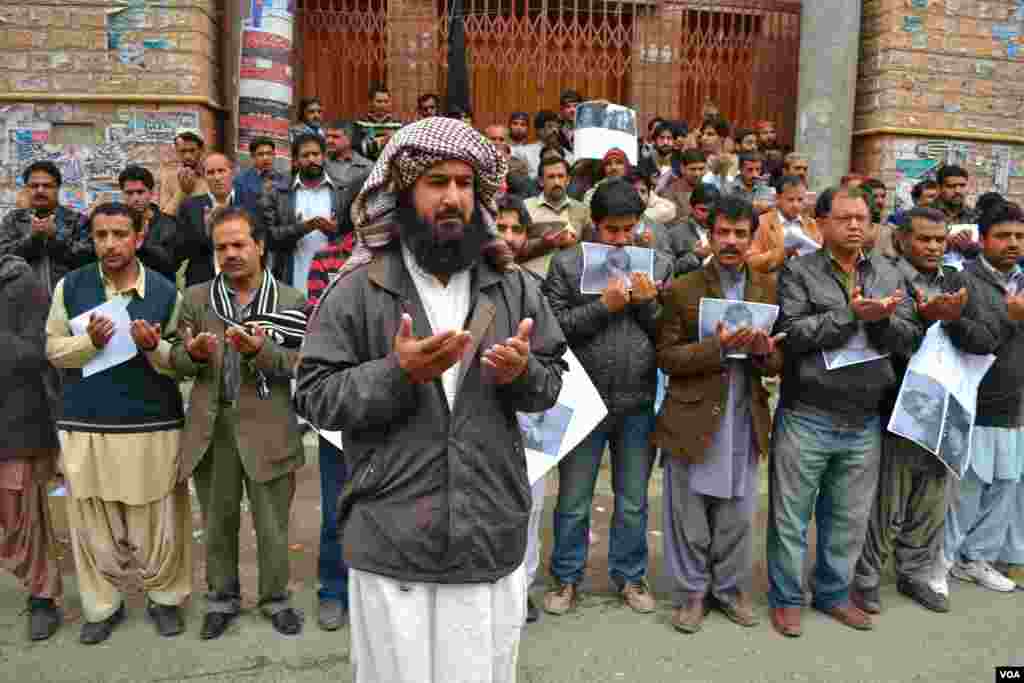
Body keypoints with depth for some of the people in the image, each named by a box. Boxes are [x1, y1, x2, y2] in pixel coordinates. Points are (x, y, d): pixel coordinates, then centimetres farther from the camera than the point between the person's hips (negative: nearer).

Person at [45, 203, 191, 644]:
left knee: (157, 525, 7)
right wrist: (89, 341, -14)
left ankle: (165, 598, 26)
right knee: (93, 523, 11)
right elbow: (53, 349, 5)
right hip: (85, 426, 2)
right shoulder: (70, 286, 3)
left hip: (153, 426, -1)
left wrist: (154, 347, -19)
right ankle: (102, 605, 28)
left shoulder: (166, 292, -1)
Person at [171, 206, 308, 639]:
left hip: (267, 429, -2)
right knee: (217, 521, 15)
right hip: (210, 427, 2)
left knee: (272, 524, 9)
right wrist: (194, 353, -17)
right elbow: (176, 361, 6)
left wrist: (259, 350, -25)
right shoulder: (195, 298, 7)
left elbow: (296, 364, -8)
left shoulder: (290, 302, -1)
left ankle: (275, 598, 28)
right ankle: (222, 597, 34)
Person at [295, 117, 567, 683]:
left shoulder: (513, 286, 4)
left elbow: (552, 383, 9)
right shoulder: (358, 288, -6)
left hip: (493, 541, 3)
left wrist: (523, 373, -14)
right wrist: (396, 372, -21)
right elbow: (315, 397, -7)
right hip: (391, 545, -2)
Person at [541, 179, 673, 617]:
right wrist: (603, 306, -18)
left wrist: (648, 303, -12)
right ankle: (567, 578, 30)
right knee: (573, 501, 11)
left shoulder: (659, 265, 5)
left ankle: (630, 576, 35)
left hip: (639, 404, 2)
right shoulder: (567, 264, -3)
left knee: (633, 501, 16)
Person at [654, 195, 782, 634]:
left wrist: (765, 352, -15)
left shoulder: (768, 289, 6)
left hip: (745, 421, 3)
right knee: (689, 515, 8)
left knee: (738, 515, 14)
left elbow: (778, 365, 9)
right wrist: (717, 347, -21)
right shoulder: (682, 290, -4)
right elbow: (666, 356, -8)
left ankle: (732, 588, 33)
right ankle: (690, 593, 26)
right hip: (694, 419, -3)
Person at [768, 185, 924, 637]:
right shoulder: (798, 271, -4)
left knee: (849, 519, 17)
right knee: (791, 516, 7)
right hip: (806, 419, -4)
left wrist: (882, 321, -17)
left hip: (865, 424, 4)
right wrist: (852, 315, -20)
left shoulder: (889, 274, 9)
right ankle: (785, 598, 24)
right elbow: (792, 333, -17)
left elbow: (910, 338, 2)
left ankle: (834, 594, 35)